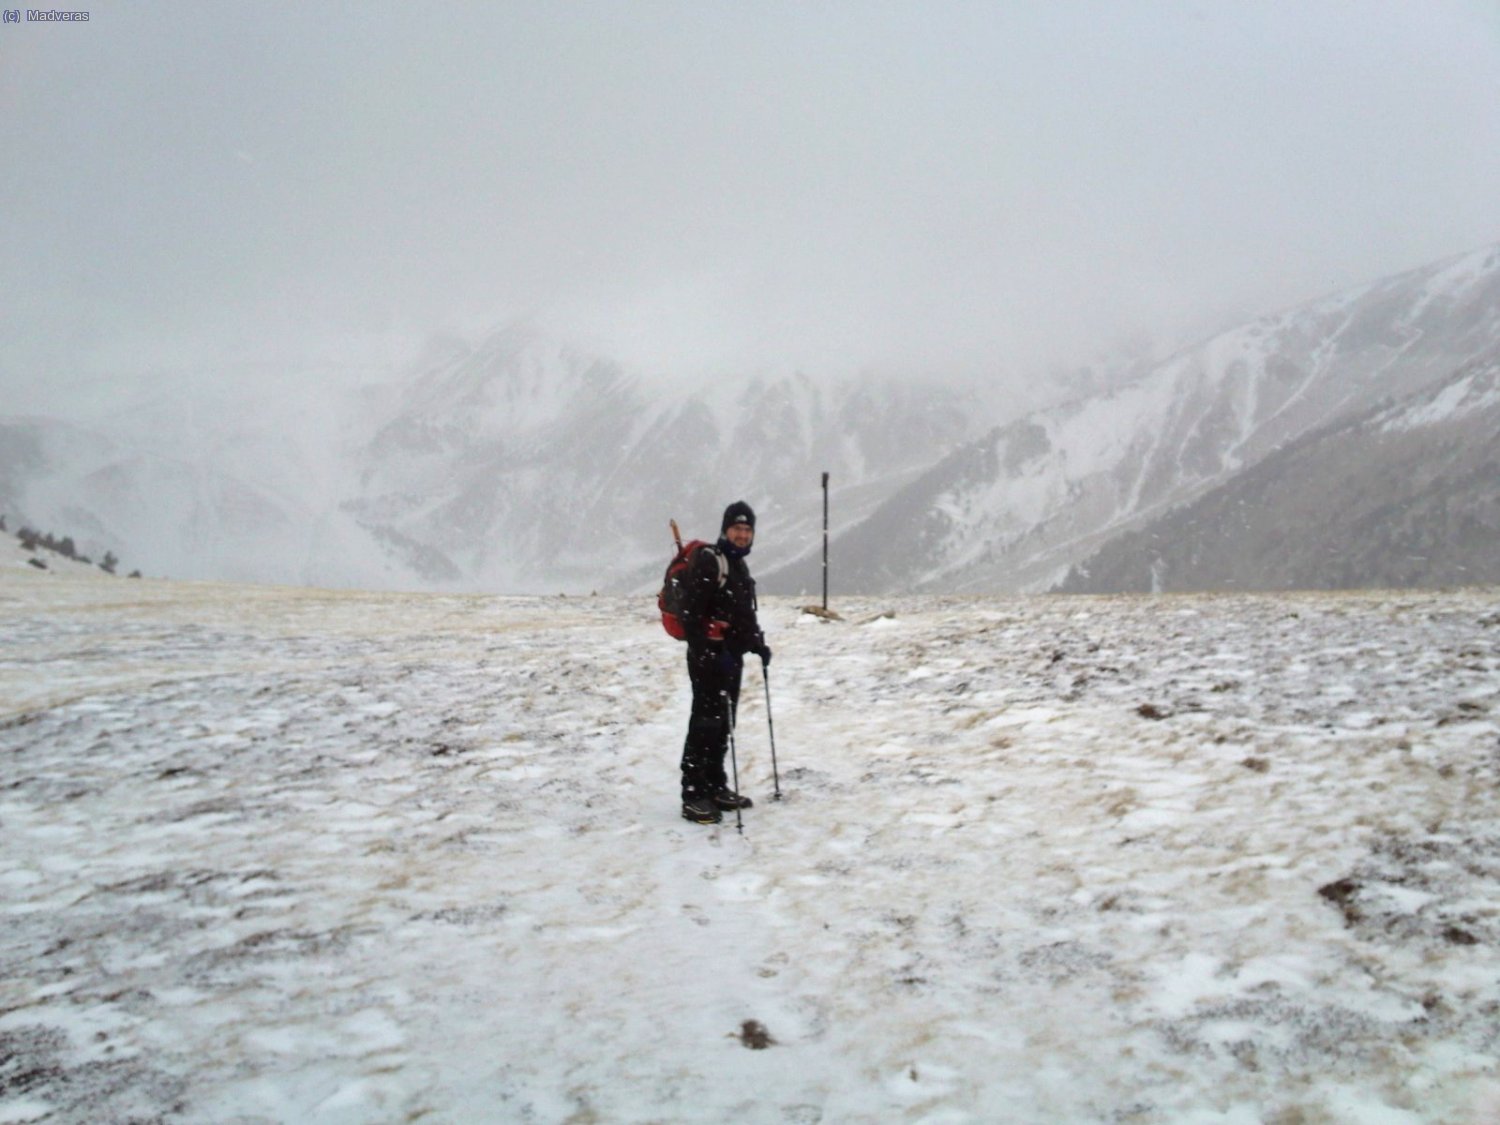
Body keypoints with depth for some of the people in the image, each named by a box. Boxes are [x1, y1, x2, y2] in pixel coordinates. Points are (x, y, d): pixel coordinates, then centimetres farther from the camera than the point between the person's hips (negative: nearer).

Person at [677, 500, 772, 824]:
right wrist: (708, 651, -24)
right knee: (706, 723, -9)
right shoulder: (707, 561, -12)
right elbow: (692, 612, -19)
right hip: (708, 657, -9)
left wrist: (758, 643, 17)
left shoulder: (739, 567, 18)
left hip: (731, 657, 9)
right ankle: (694, 796, -5)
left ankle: (715, 787, 24)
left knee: (724, 723, 14)